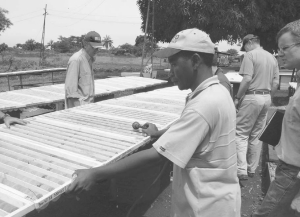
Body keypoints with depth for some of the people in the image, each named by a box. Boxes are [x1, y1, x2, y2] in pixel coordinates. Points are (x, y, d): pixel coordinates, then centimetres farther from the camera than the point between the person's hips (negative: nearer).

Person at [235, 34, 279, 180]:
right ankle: (252, 169, 22)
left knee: (241, 134, -1)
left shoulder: (250, 55, -7)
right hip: (266, 98, 7)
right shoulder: (272, 57, 14)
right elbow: (275, 83, 11)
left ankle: (242, 170, -6)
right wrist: (269, 97, 19)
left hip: (252, 97, -7)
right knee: (256, 135, 13)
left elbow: (247, 79, -18)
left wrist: (237, 98, -11)